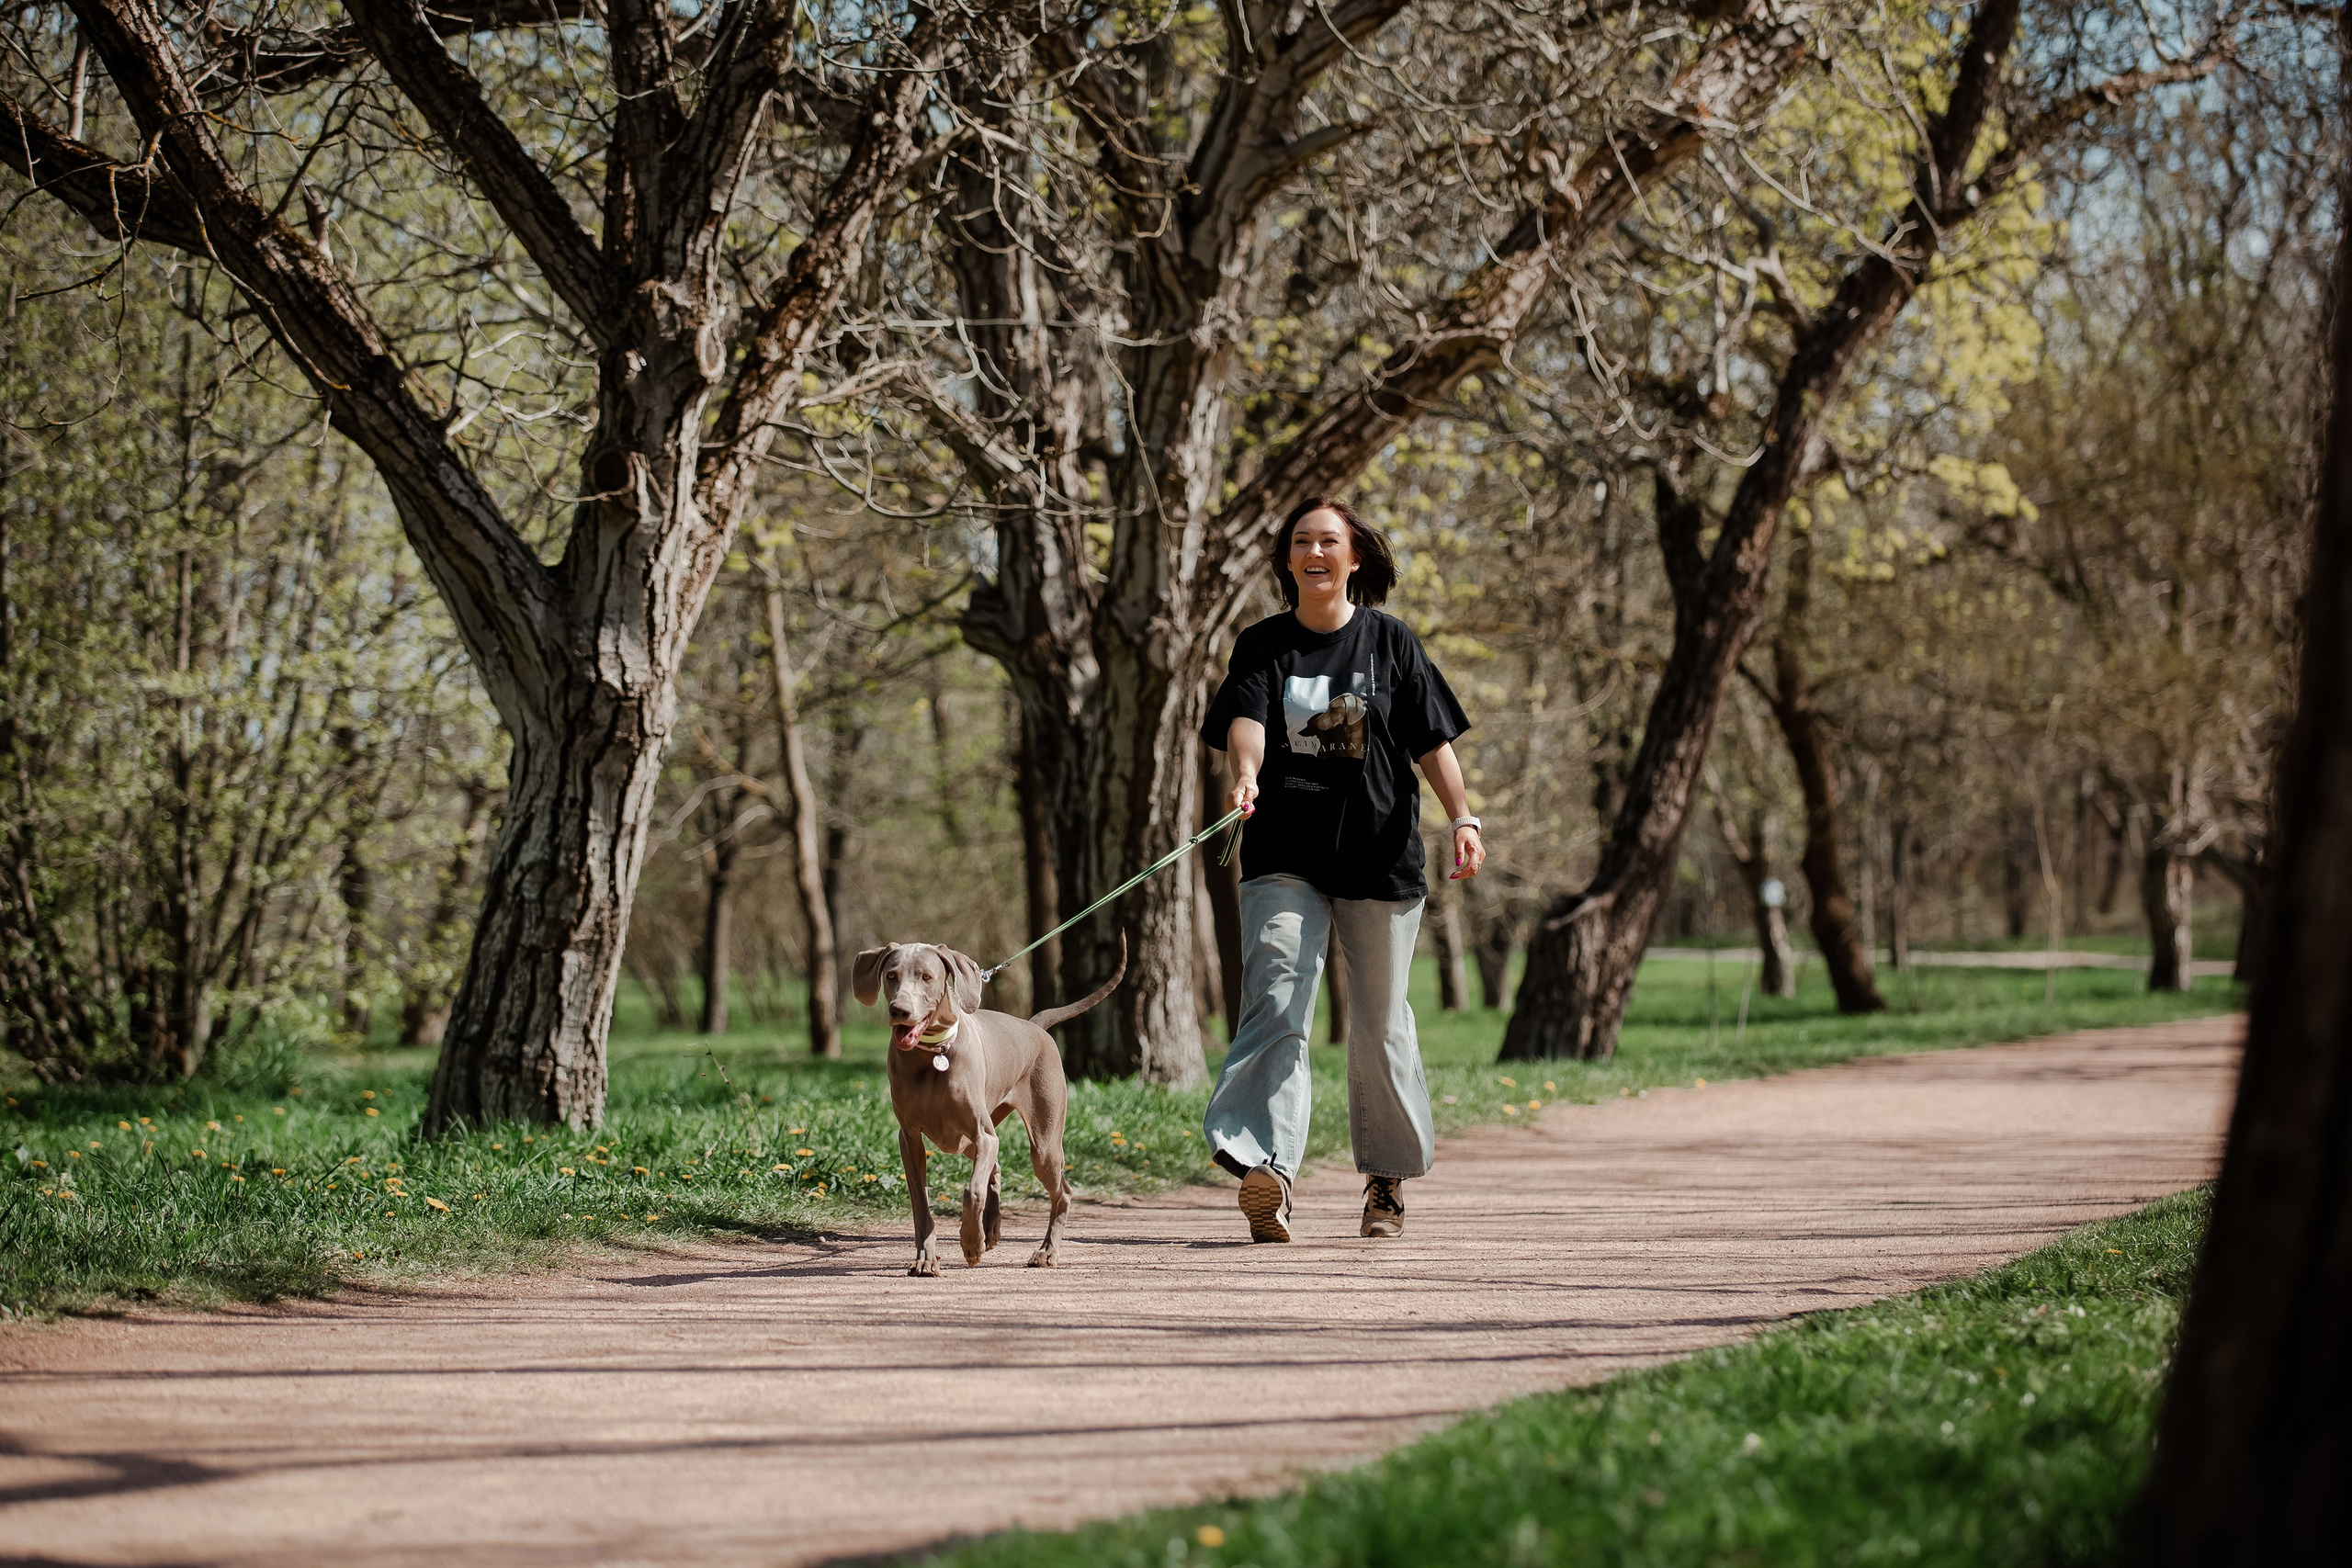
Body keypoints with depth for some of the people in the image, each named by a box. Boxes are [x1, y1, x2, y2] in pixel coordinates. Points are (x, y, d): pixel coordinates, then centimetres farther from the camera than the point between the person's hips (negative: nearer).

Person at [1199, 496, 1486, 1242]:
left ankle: (1388, 1179, 24)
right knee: (1275, 1005, -18)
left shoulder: (1390, 641, 6)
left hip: (1379, 855, 0)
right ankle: (1266, 1169, -30)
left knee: (1379, 1025, 7)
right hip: (1285, 857, 0)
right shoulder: (1262, 646, 6)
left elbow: (1432, 740, 2)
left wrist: (1462, 818, -13)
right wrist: (1245, 774, -33)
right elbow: (1245, 719, -11)